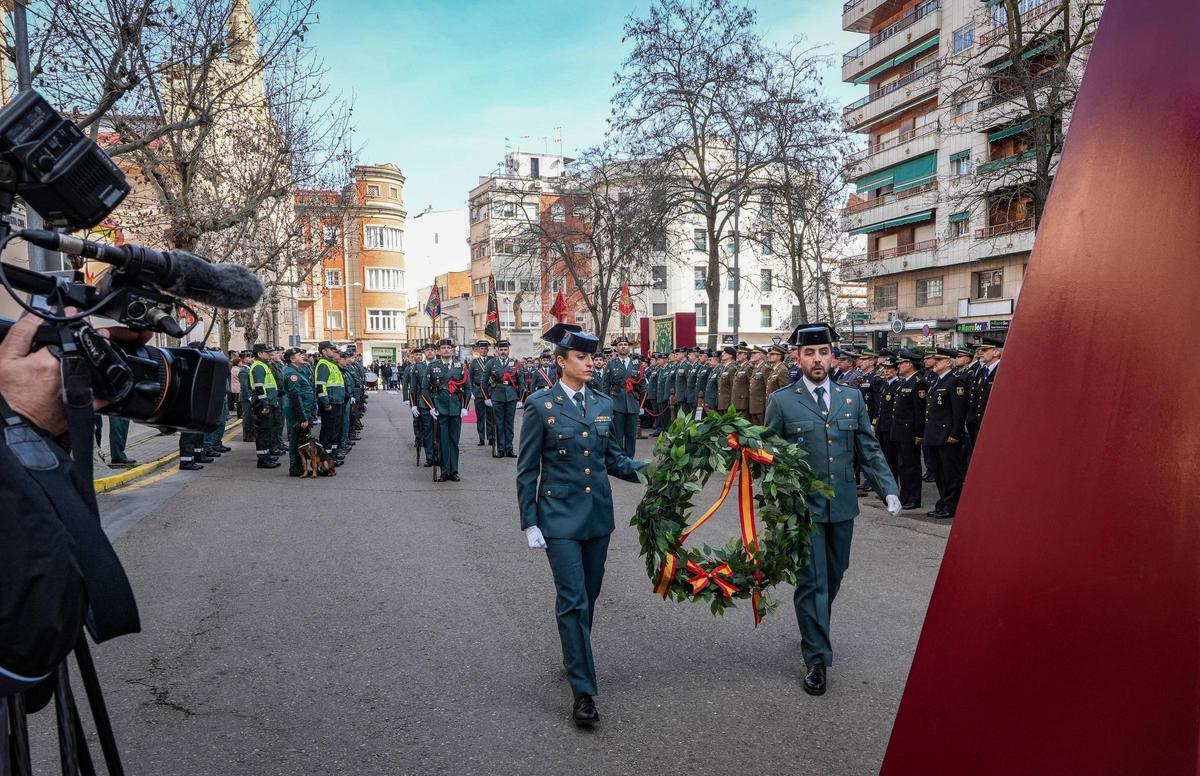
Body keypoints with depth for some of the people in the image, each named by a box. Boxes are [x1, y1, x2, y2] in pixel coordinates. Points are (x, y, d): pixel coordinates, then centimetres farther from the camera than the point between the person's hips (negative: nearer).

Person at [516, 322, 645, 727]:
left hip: (598, 515, 5)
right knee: (572, 600, -6)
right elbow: (527, 470, -5)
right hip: (559, 516, -5)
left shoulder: (602, 404, 6)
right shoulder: (541, 405, -8)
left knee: (589, 596, 16)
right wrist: (529, 523, -8)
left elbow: (613, 458, 11)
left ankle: (575, 659, 38)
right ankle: (583, 690, 2)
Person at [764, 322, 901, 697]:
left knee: (833, 577, 16)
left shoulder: (852, 398, 6)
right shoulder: (781, 402, -4)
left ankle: (812, 632, 39)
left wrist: (888, 489, -3)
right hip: (803, 508, -4)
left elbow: (869, 450, 7)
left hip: (842, 506, 4)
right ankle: (817, 659, 9)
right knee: (812, 581, -1)